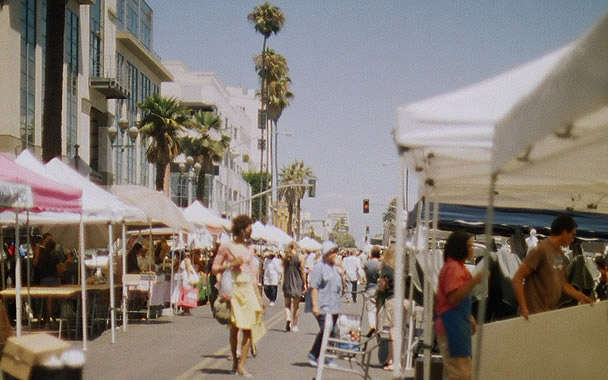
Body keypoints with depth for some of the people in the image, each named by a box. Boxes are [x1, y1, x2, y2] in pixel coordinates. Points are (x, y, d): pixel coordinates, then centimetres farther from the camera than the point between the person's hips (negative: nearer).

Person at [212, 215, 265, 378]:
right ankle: (235, 361, 20)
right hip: (233, 289, -4)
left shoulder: (249, 248, 14)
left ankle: (241, 365, -6)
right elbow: (215, 268, 0)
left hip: (247, 290, 4)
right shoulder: (226, 246, -1)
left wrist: (259, 297, 16)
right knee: (234, 328, 2)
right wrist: (231, 264, -15)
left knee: (249, 327, -8)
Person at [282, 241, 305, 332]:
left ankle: (288, 318, -14)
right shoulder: (299, 257, -5)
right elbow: (302, 271, -4)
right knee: (296, 306, 8)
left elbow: (284, 271, 4)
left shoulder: (285, 257, 0)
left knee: (287, 304, 12)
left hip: (287, 283, 1)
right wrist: (304, 284, 2)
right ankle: (294, 325, 9)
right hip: (297, 283, -1)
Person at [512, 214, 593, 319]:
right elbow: (517, 278, -17)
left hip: (551, 313, 8)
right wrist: (524, 309, -23)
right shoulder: (541, 250, -14)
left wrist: (581, 297, 12)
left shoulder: (560, 253, 12)